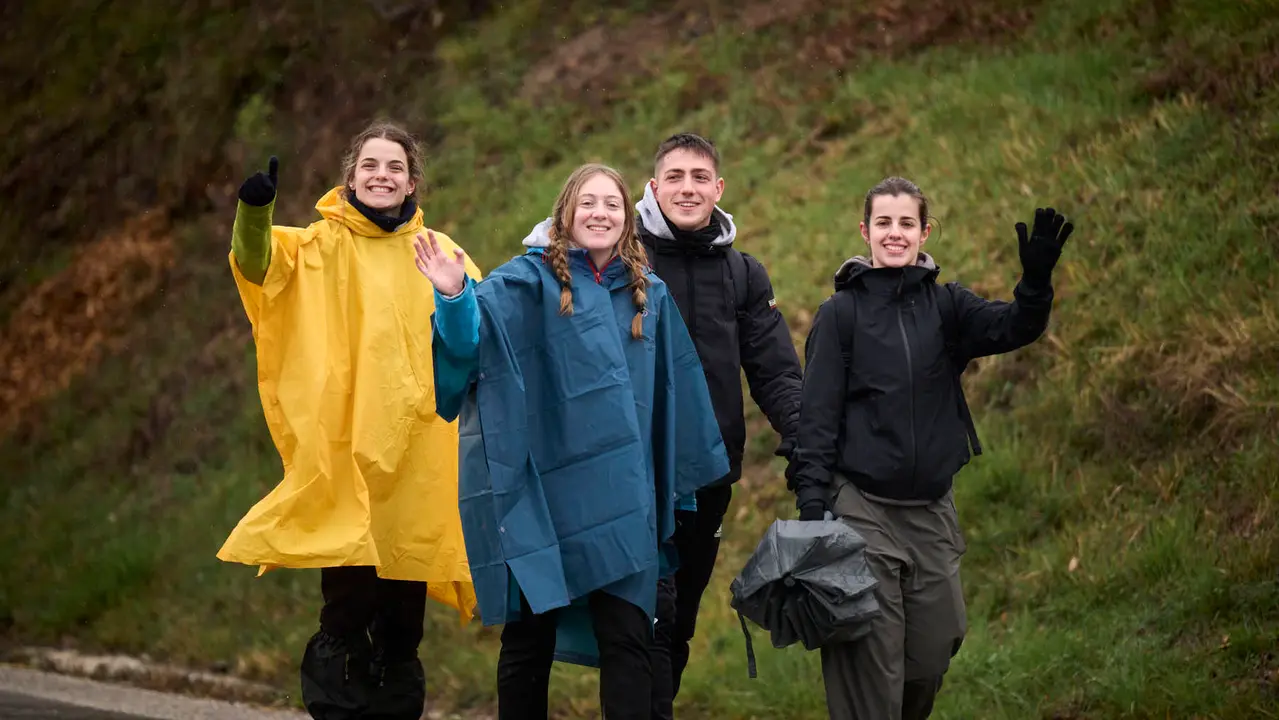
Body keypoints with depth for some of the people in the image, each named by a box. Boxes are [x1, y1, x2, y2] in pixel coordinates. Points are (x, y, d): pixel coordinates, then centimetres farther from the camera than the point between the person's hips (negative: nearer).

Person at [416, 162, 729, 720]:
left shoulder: (650, 295, 12)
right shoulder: (530, 280, 0)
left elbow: (673, 391, 19)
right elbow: (471, 339, -17)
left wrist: (681, 477, 20)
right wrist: (455, 298, -38)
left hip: (621, 501, 3)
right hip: (538, 493, -2)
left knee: (627, 638, -4)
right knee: (529, 638, 5)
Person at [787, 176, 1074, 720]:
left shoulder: (946, 305, 7)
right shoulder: (841, 313, 0)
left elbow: (1012, 328, -12)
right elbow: (817, 417, -3)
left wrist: (1037, 279, -32)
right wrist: (810, 506, -11)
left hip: (932, 511, 3)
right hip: (861, 508, -3)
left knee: (932, 656, 8)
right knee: (871, 665, -7)